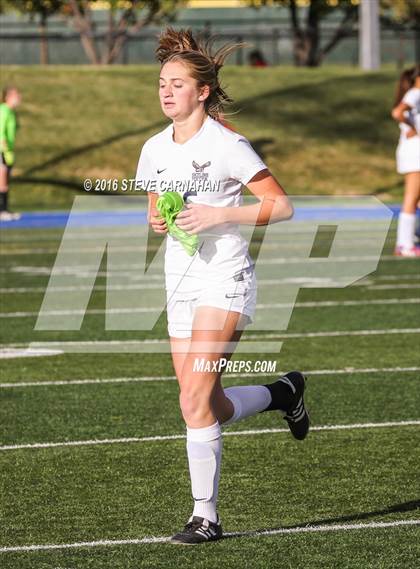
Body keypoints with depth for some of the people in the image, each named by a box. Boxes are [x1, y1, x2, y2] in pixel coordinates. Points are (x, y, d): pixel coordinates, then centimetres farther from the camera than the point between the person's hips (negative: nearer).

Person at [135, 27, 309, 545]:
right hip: (180, 282, 7)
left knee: (195, 400, -17)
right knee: (212, 409, 6)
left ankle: (206, 515, -6)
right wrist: (156, 222, -2)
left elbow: (282, 206, -9)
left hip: (224, 278, -7)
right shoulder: (154, 150, 9)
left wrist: (219, 215, -20)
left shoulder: (226, 144, -10)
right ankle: (283, 393, 35)